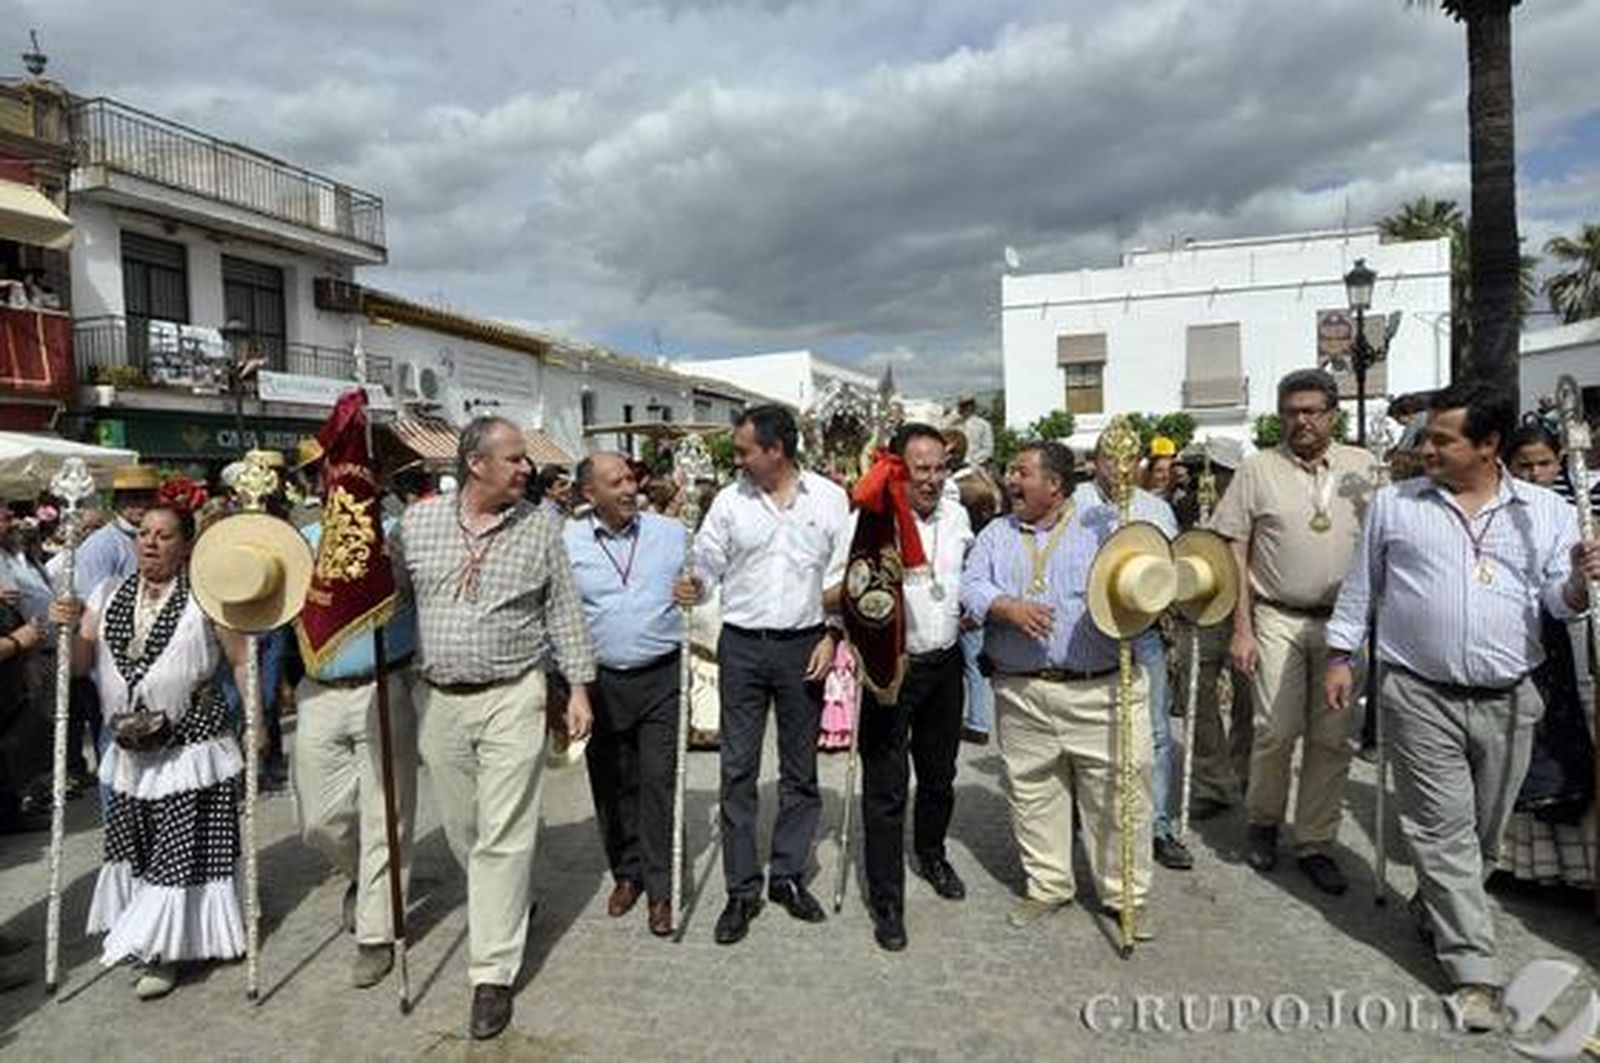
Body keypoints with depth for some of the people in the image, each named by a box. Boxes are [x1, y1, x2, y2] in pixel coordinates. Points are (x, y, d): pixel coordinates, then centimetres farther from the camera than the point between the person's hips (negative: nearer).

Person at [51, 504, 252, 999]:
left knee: (183, 851, 1)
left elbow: (242, 661, -6)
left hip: (192, 748, -5)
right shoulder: (108, 595, 7)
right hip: (131, 752, 5)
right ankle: (142, 933, 32)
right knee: (133, 846, 15)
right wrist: (69, 626, -13)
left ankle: (165, 950, 13)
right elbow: (79, 664, 6)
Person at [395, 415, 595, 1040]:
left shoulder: (540, 528, -1)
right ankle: (500, 909, 41)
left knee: (503, 837, -2)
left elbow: (564, 612, 1)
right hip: (438, 700, 3)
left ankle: (493, 973, 8)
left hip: (512, 697, -2)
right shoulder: (417, 522, 2)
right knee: (461, 829, 16)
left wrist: (578, 687, -1)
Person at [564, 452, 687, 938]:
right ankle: (626, 873, 31)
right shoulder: (566, 543, 0)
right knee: (611, 784, 12)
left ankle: (660, 888, 11)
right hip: (600, 682, 1)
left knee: (658, 782, -1)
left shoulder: (671, 533, 1)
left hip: (661, 678, -1)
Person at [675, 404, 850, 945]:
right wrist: (693, 586, -18)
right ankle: (742, 889, 14)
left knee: (800, 769, 10)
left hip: (804, 646, 0)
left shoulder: (830, 498, 1)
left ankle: (789, 875, 25)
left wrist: (831, 637, -3)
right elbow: (706, 562, 4)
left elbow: (843, 576, 4)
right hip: (742, 644, 0)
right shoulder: (730, 500, 2)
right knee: (738, 769, 2)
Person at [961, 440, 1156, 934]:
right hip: (1021, 693, 3)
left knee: (1119, 792, 3)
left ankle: (1126, 893, 22)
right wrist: (1008, 607, -17)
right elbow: (971, 585, 2)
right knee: (1031, 794, 12)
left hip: (1102, 689, -3)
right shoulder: (996, 534, 13)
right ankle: (1047, 885, 30)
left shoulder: (1103, 524, 5)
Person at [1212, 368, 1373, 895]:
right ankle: (1262, 822, 21)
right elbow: (1235, 553, 0)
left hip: (1344, 620, 2)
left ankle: (1316, 842, 19)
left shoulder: (1363, 466, 7)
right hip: (1278, 619, -2)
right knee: (1277, 730, -4)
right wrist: (1241, 629, -5)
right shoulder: (1258, 468, 0)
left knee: (1333, 737, 5)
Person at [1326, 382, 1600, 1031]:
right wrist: (1340, 657, 6)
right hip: (1421, 698, -2)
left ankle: (1435, 910, 40)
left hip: (1509, 702, 2)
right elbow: (1360, 587, 9)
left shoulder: (1546, 512, 6)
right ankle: (1474, 972, 6)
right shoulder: (1393, 504, 3)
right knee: (1444, 832, -2)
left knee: (1484, 834, 15)